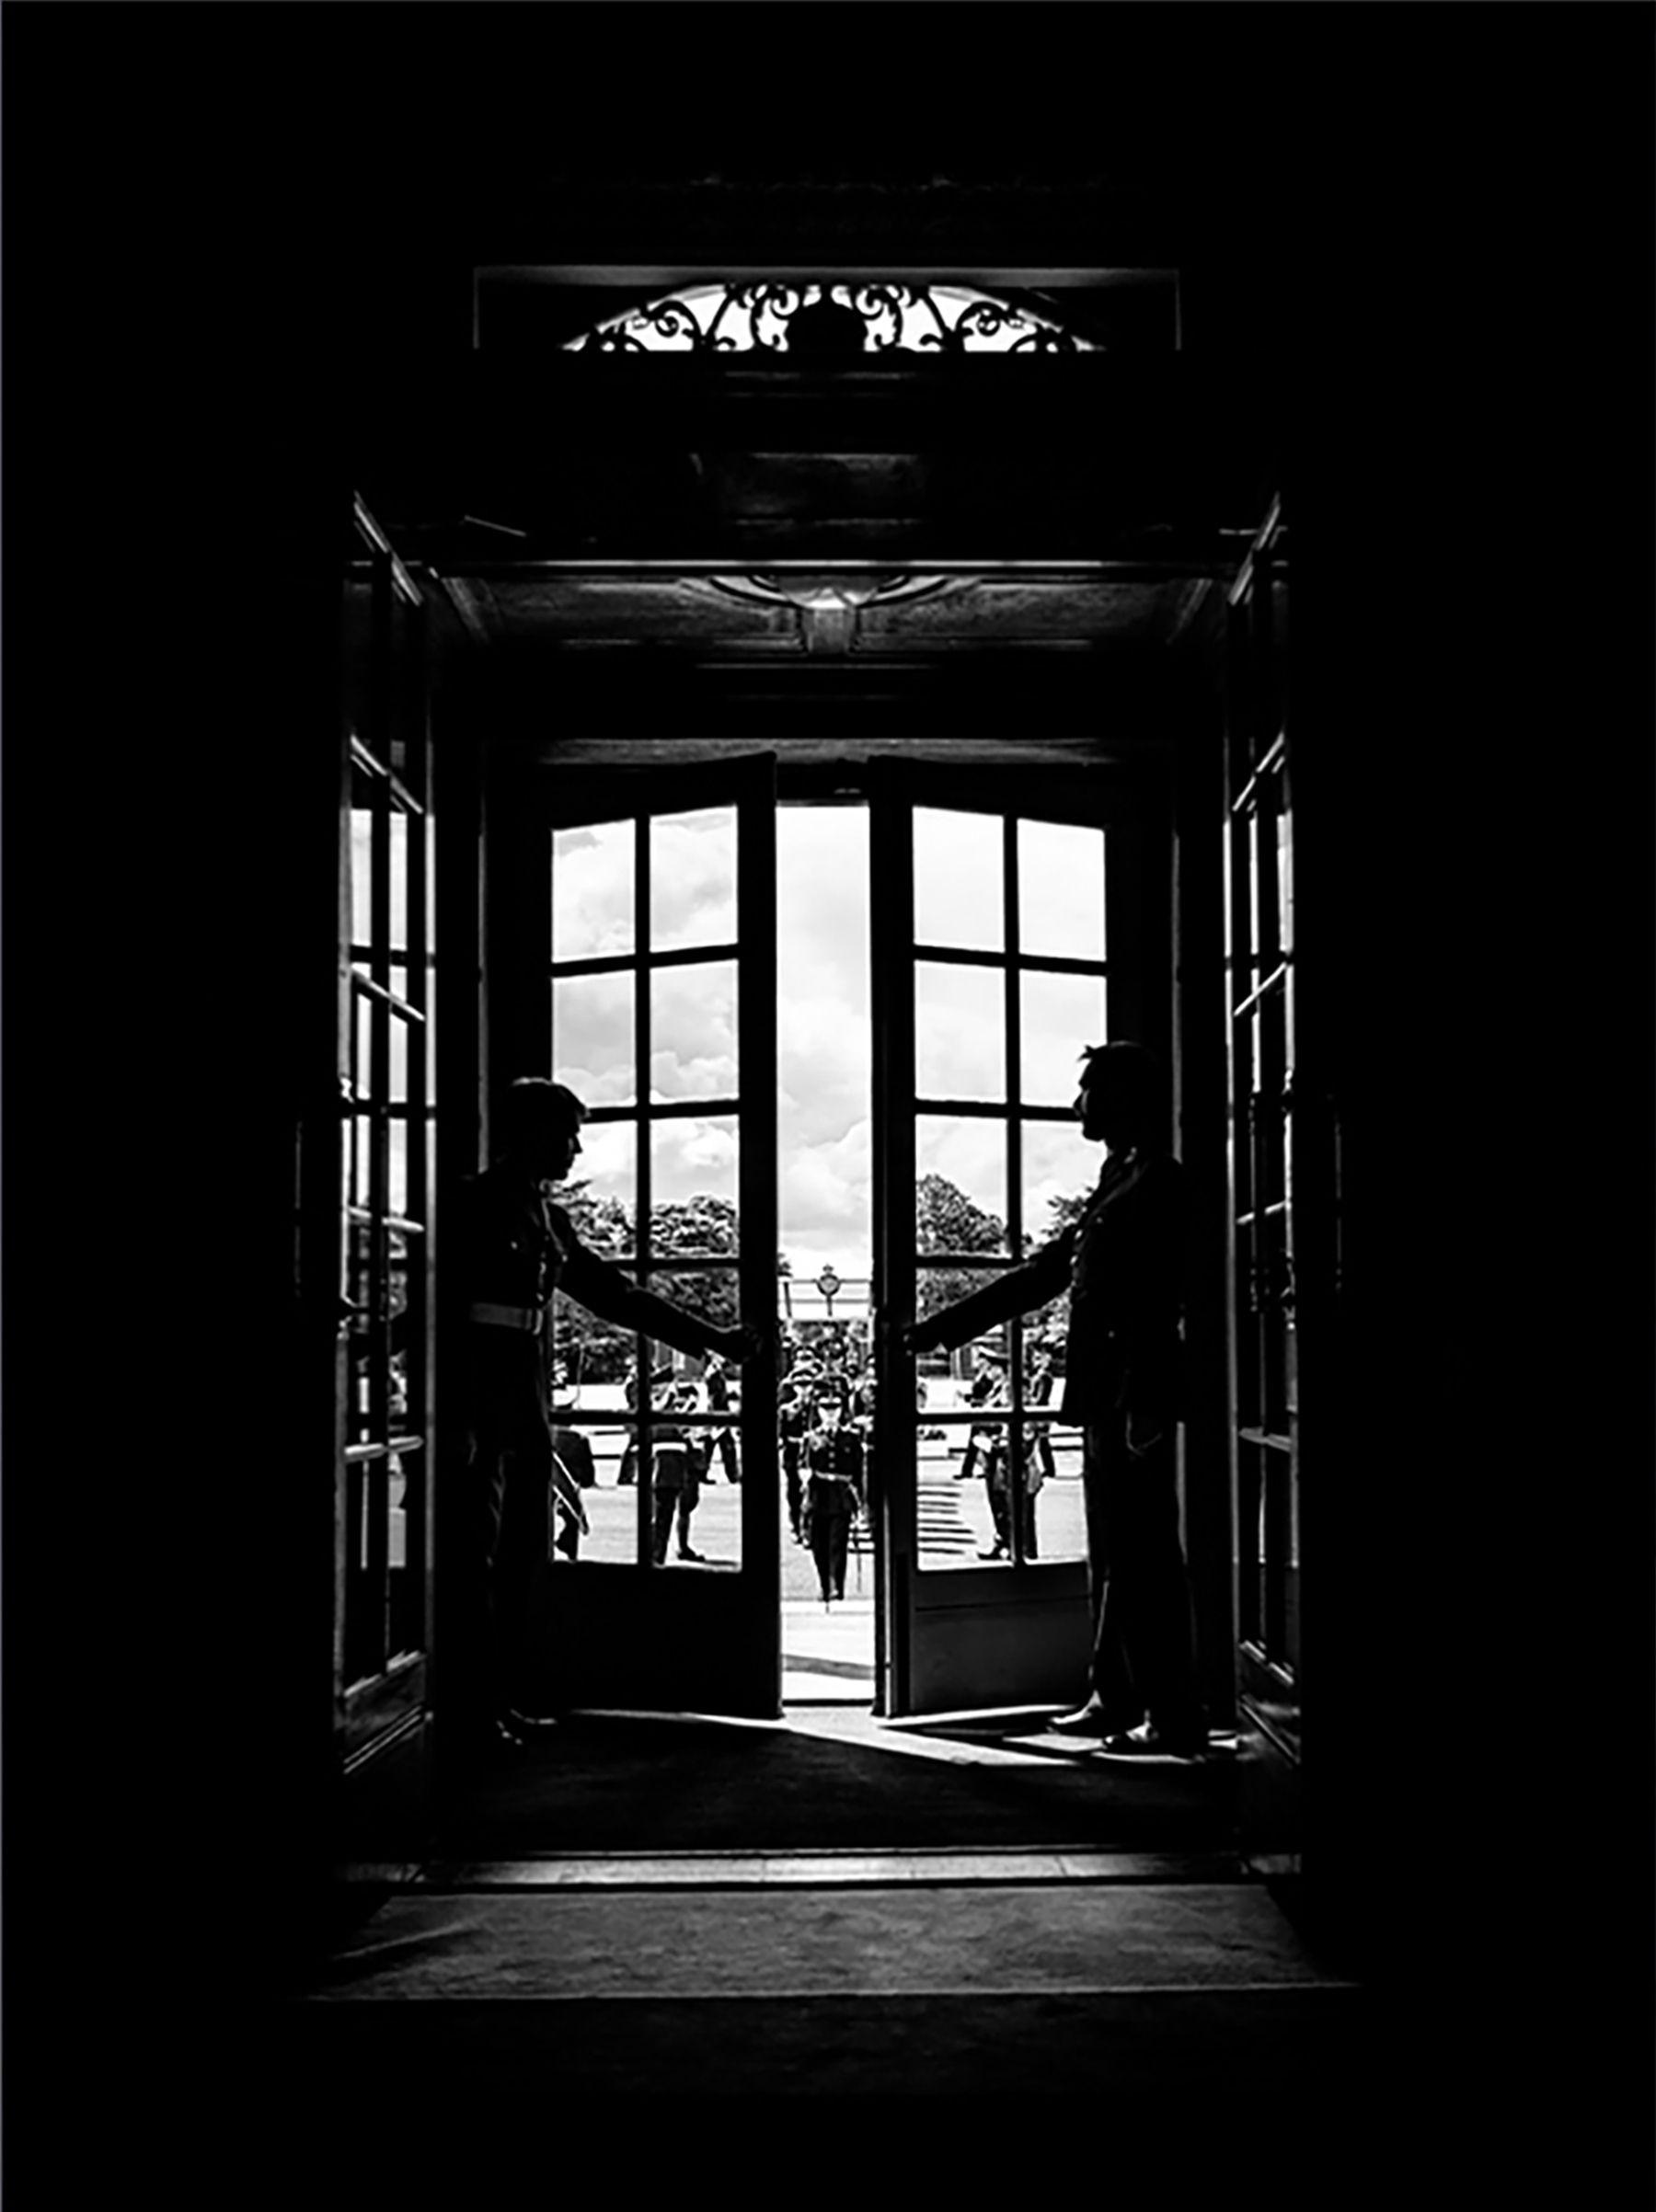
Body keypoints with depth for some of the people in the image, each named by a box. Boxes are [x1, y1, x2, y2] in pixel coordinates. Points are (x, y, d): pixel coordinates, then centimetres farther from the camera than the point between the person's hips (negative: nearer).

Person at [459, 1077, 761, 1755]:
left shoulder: (547, 1218, 16)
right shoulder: (476, 1203, -7)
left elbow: (614, 1294, 22)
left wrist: (712, 1339, 21)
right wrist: (456, 1415, -22)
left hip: (530, 1400, 8)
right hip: (480, 1398, -8)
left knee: (526, 1553, 7)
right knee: (481, 1555, -6)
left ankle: (505, 1700, 14)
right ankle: (477, 1708, -1)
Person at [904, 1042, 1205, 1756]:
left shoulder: (1158, 1184, -9)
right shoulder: (1115, 1185, 19)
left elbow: (1158, 1306, -18)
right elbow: (1040, 1274, 23)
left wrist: (1143, 1409, -24)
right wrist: (941, 1329, 23)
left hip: (1135, 1404, -9)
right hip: (1104, 1403, 9)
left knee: (1143, 1562, -7)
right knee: (1114, 1562, 13)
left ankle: (1174, 1719, -2)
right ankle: (1114, 1699, 20)